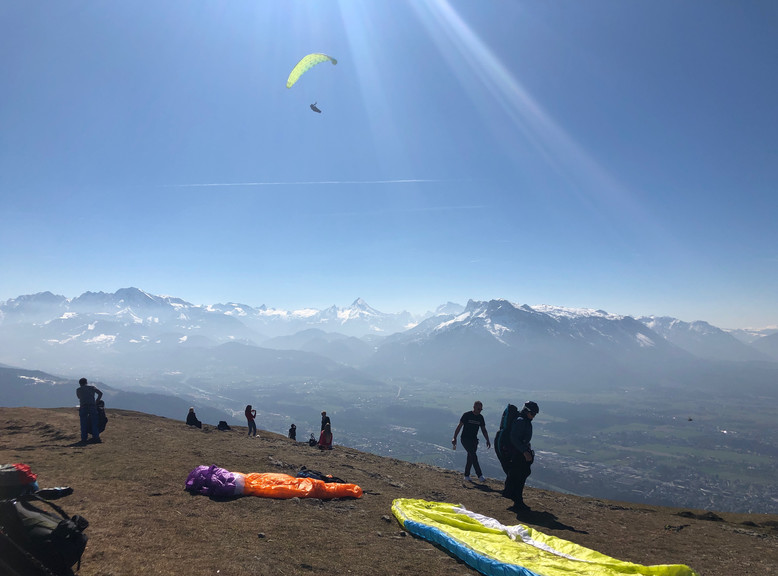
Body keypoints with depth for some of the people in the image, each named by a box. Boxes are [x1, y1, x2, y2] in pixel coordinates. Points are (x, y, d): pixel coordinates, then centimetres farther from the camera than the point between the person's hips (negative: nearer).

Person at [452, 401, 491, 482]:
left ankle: (467, 476, 17)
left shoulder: (480, 417, 7)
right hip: (465, 439, -6)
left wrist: (487, 440, 5)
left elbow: (484, 430, 14)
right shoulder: (466, 415, -9)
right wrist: (454, 438, -13)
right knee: (473, 456, -16)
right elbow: (459, 427, -8)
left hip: (474, 440, 6)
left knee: (470, 458, 7)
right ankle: (479, 475, -16)